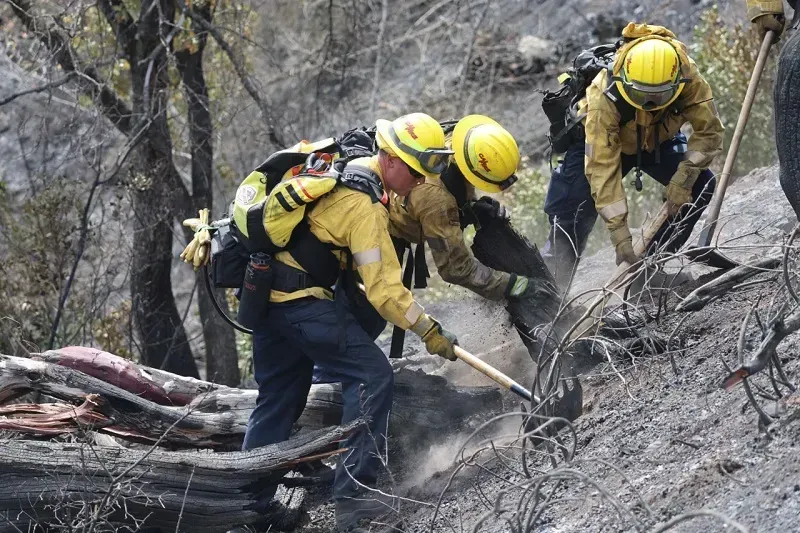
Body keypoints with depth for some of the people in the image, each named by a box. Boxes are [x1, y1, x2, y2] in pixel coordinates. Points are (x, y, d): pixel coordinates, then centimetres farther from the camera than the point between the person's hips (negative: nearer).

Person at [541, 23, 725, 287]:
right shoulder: (604, 97, -41)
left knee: (700, 184, -15)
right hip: (598, 141, -3)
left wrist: (684, 176, -35)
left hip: (658, 140, 4)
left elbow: (709, 131, -22)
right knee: (574, 216, -19)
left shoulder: (688, 77, -34)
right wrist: (619, 233, -41)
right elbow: (603, 168, -39)